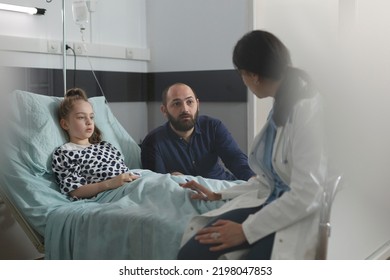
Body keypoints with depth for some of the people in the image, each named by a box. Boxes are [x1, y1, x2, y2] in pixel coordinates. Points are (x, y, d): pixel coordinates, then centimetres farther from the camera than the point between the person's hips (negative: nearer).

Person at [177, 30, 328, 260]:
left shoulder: (305, 110, -18)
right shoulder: (280, 106, 11)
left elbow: (305, 197, -21)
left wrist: (246, 230, -15)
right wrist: (219, 195, 25)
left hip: (300, 216, -8)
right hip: (271, 203, 8)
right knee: (190, 254, -11)